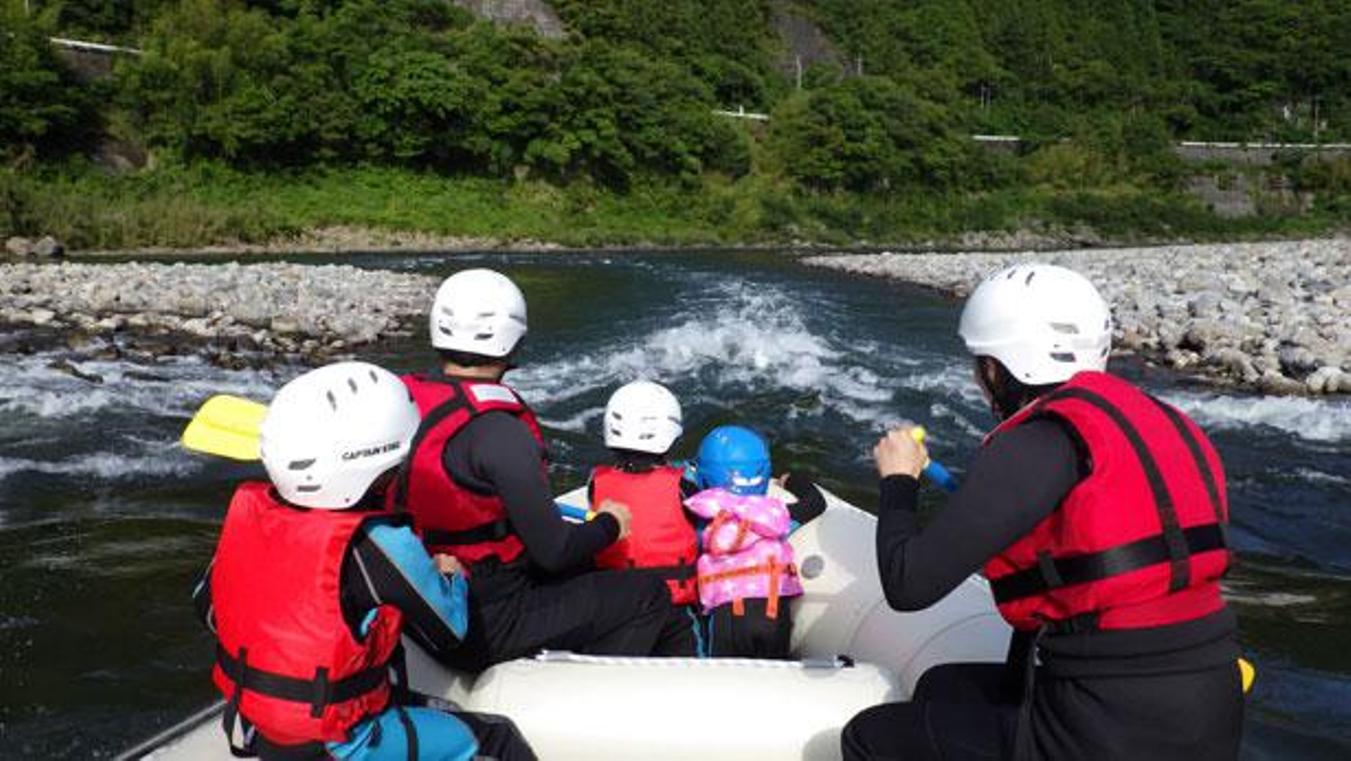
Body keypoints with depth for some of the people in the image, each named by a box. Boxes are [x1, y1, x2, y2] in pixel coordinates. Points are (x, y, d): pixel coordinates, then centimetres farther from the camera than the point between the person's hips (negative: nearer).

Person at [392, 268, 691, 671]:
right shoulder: (499, 433, -26)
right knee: (649, 595, 2)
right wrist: (610, 524, -1)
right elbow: (554, 551, -21)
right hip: (486, 628, -8)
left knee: (586, 575, 27)